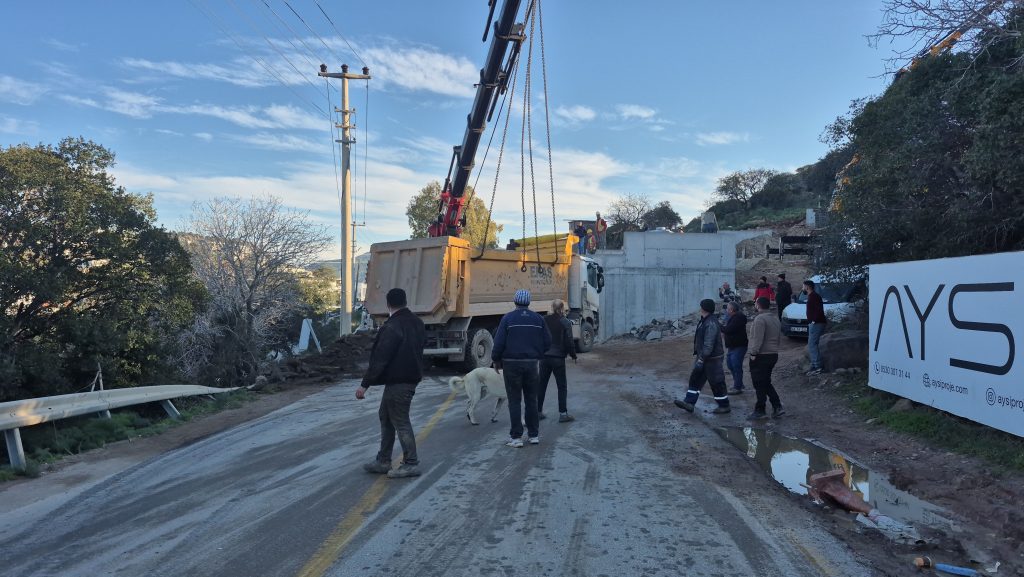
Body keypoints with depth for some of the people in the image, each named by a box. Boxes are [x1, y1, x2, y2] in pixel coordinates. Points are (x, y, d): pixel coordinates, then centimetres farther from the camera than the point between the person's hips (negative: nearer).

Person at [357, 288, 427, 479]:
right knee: (386, 415, 18)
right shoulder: (416, 323, 7)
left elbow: (379, 359, -20)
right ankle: (383, 461, 26)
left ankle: (411, 464, 9)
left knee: (400, 421, 0)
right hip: (411, 377, 9)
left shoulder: (392, 327, -19)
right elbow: (422, 344, 17)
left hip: (397, 382, -9)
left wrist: (365, 384, -15)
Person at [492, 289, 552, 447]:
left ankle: (516, 437, 5)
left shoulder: (508, 318, -8)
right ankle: (534, 435, 20)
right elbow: (547, 342, 3)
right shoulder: (538, 319, 2)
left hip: (512, 363, -3)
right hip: (531, 363, 3)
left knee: (515, 401, 4)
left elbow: (499, 342, -11)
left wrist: (496, 360, 3)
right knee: (531, 400, 14)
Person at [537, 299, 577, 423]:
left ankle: (538, 411, 19)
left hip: (544, 357, 4)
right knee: (562, 386, 6)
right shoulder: (565, 323, -10)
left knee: (541, 385, 13)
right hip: (558, 358, -4)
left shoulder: (544, 320, 1)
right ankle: (563, 414, 6)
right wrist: (573, 356, 4)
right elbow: (569, 342, -10)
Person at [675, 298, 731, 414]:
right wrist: (700, 357, 23)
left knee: (716, 382, 2)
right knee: (695, 379, 9)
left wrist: (701, 359, -25)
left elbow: (708, 345, -28)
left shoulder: (711, 324, -24)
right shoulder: (705, 321, 10)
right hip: (704, 357, 11)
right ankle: (689, 403, 11)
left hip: (712, 359, -11)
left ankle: (724, 406, 16)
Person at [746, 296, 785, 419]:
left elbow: (758, 339, -23)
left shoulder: (760, 319, -17)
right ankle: (777, 407, 13)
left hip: (761, 356, -9)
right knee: (766, 383, 18)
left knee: (760, 384, -1)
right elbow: (779, 337, 20)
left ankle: (760, 411, 5)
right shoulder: (776, 319, 13)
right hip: (773, 354, 9)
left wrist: (754, 353, -18)